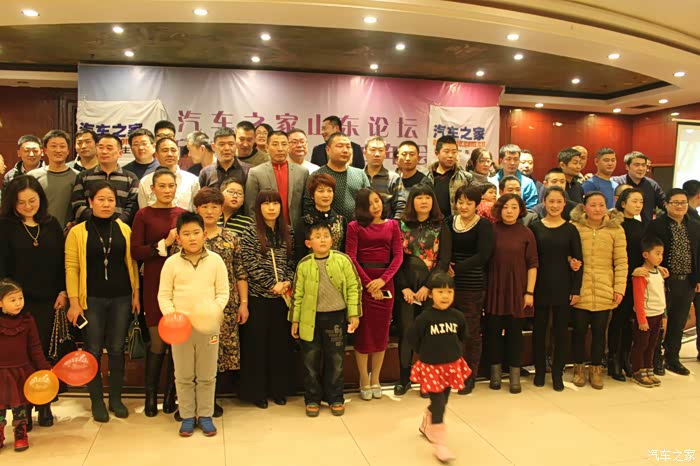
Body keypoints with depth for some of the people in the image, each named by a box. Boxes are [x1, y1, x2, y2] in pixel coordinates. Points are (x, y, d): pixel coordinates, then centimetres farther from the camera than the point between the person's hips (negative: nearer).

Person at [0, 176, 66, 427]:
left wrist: (63, 292, 1)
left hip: (48, 301, 2)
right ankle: (23, 408, 15)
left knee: (43, 352, 8)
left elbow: (61, 261, 7)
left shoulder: (52, 224, 6)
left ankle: (44, 404, 19)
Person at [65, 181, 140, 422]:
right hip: (92, 299, -2)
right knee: (94, 350, 5)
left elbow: (131, 262, 7)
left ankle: (116, 398, 23)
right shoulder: (77, 232, -3)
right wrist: (74, 301, -9)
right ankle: (96, 400, 20)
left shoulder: (124, 229, 5)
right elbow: (72, 268, -5)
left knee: (117, 349, 9)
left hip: (121, 298, 2)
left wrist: (136, 293, 4)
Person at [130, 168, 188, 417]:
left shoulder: (184, 214, 7)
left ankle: (171, 394, 23)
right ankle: (151, 395, 23)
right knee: (158, 342, 3)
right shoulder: (143, 215, 1)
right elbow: (135, 251, -7)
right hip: (155, 284, -2)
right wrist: (164, 244, -15)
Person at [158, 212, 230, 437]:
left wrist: (215, 308, -18)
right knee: (183, 376, 11)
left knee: (207, 376, 11)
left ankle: (205, 415, 26)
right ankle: (187, 416, 26)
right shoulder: (172, 263, -2)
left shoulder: (215, 260, -2)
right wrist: (170, 313, -16)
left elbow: (223, 292, -1)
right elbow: (164, 294, 0)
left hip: (208, 326, 0)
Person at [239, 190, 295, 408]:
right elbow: (250, 264, -12)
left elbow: (291, 262, 10)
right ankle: (256, 391, 15)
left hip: (281, 296, 4)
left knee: (280, 342, 9)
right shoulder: (250, 234, -5)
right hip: (258, 296, -4)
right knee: (257, 343, 3)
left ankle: (278, 389, 21)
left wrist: (288, 281, -7)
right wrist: (272, 284, -16)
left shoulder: (286, 234, 9)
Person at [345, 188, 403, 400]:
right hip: (362, 282, -2)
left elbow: (398, 256, 1)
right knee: (363, 331, 2)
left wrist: (383, 280, -12)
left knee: (381, 331, 7)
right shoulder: (355, 226, 0)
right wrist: (368, 283, -12)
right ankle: (364, 381, 15)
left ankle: (375, 380, 22)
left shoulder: (392, 225, 8)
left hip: (385, 283, 3)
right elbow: (351, 258, -7)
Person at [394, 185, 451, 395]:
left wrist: (428, 287, -12)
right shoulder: (401, 225, 5)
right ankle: (404, 379, 13)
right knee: (406, 331, 0)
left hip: (431, 288, 0)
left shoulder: (441, 227, 5)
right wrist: (404, 288, -9)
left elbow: (444, 260, -3)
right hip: (406, 288, 0)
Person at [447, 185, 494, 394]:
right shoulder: (450, 222, 9)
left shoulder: (484, 225, -4)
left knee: (471, 332, 4)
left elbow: (482, 256, -12)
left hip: (473, 287, -3)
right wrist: (445, 266, -8)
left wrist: (456, 269, -17)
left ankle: (470, 377, 20)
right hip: (450, 285, 4)